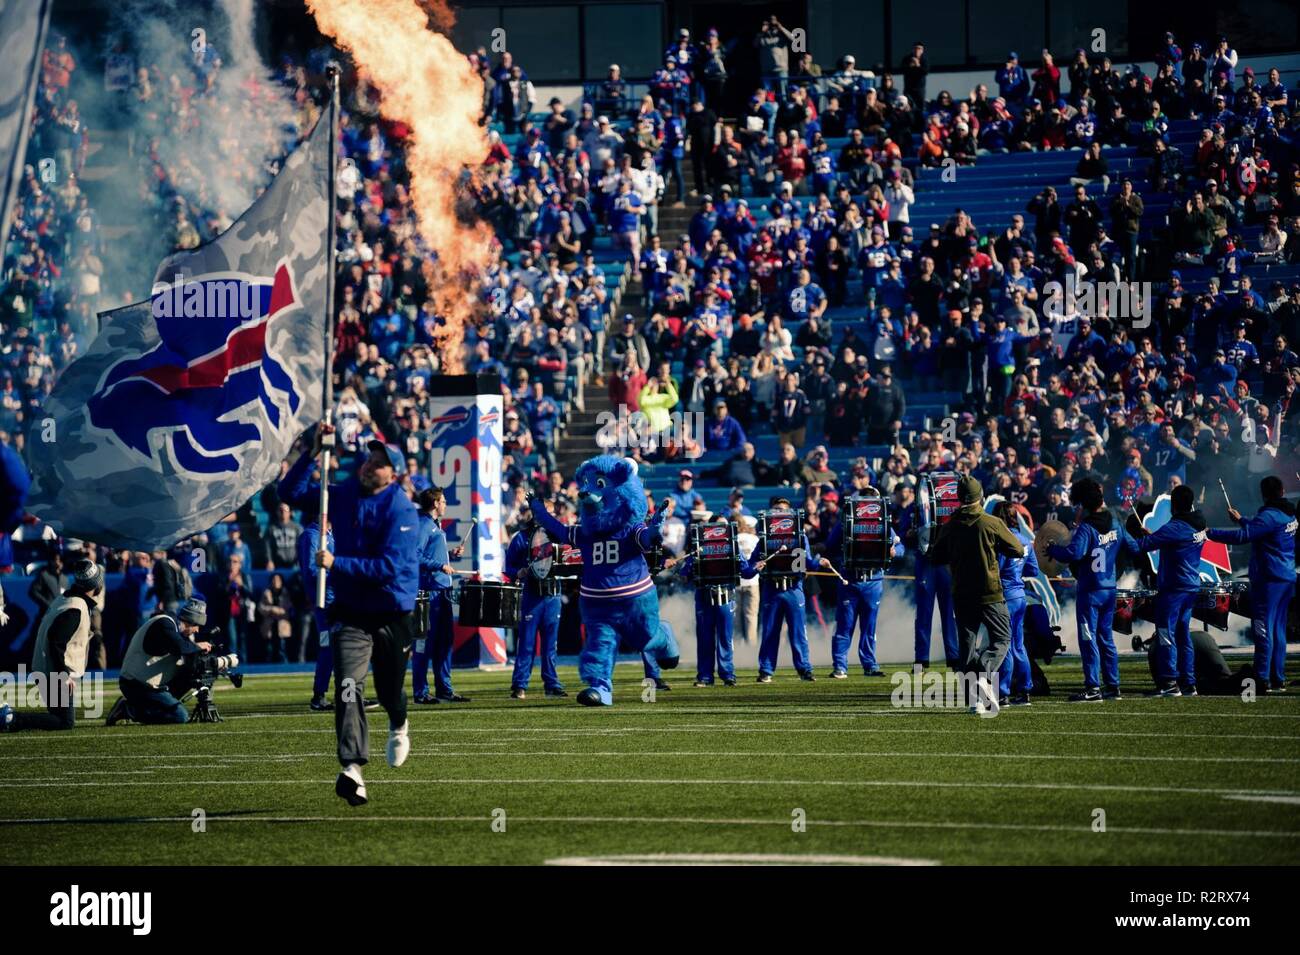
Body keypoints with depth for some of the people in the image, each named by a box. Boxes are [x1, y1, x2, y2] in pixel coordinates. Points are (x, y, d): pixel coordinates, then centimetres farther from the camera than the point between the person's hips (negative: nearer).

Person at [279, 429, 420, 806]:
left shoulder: (402, 511, -15)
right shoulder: (341, 495, 3)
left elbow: (389, 568, -23)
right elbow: (290, 492, 5)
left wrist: (337, 563, -26)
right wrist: (313, 452, -7)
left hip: (393, 615, -3)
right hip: (350, 612, 3)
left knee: (389, 688, 15)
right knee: (348, 685, -17)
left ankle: (399, 726, 53)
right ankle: (352, 768, -29)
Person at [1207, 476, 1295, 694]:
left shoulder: (1270, 516, -17)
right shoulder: (1289, 515, 12)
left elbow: (1242, 536, -25)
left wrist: (1209, 532, -20)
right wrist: (1241, 519, 36)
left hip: (1269, 580, -9)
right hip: (1287, 578, 9)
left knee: (1263, 629, -8)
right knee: (1278, 630, 13)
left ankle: (1263, 680, -12)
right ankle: (1278, 679, 15)